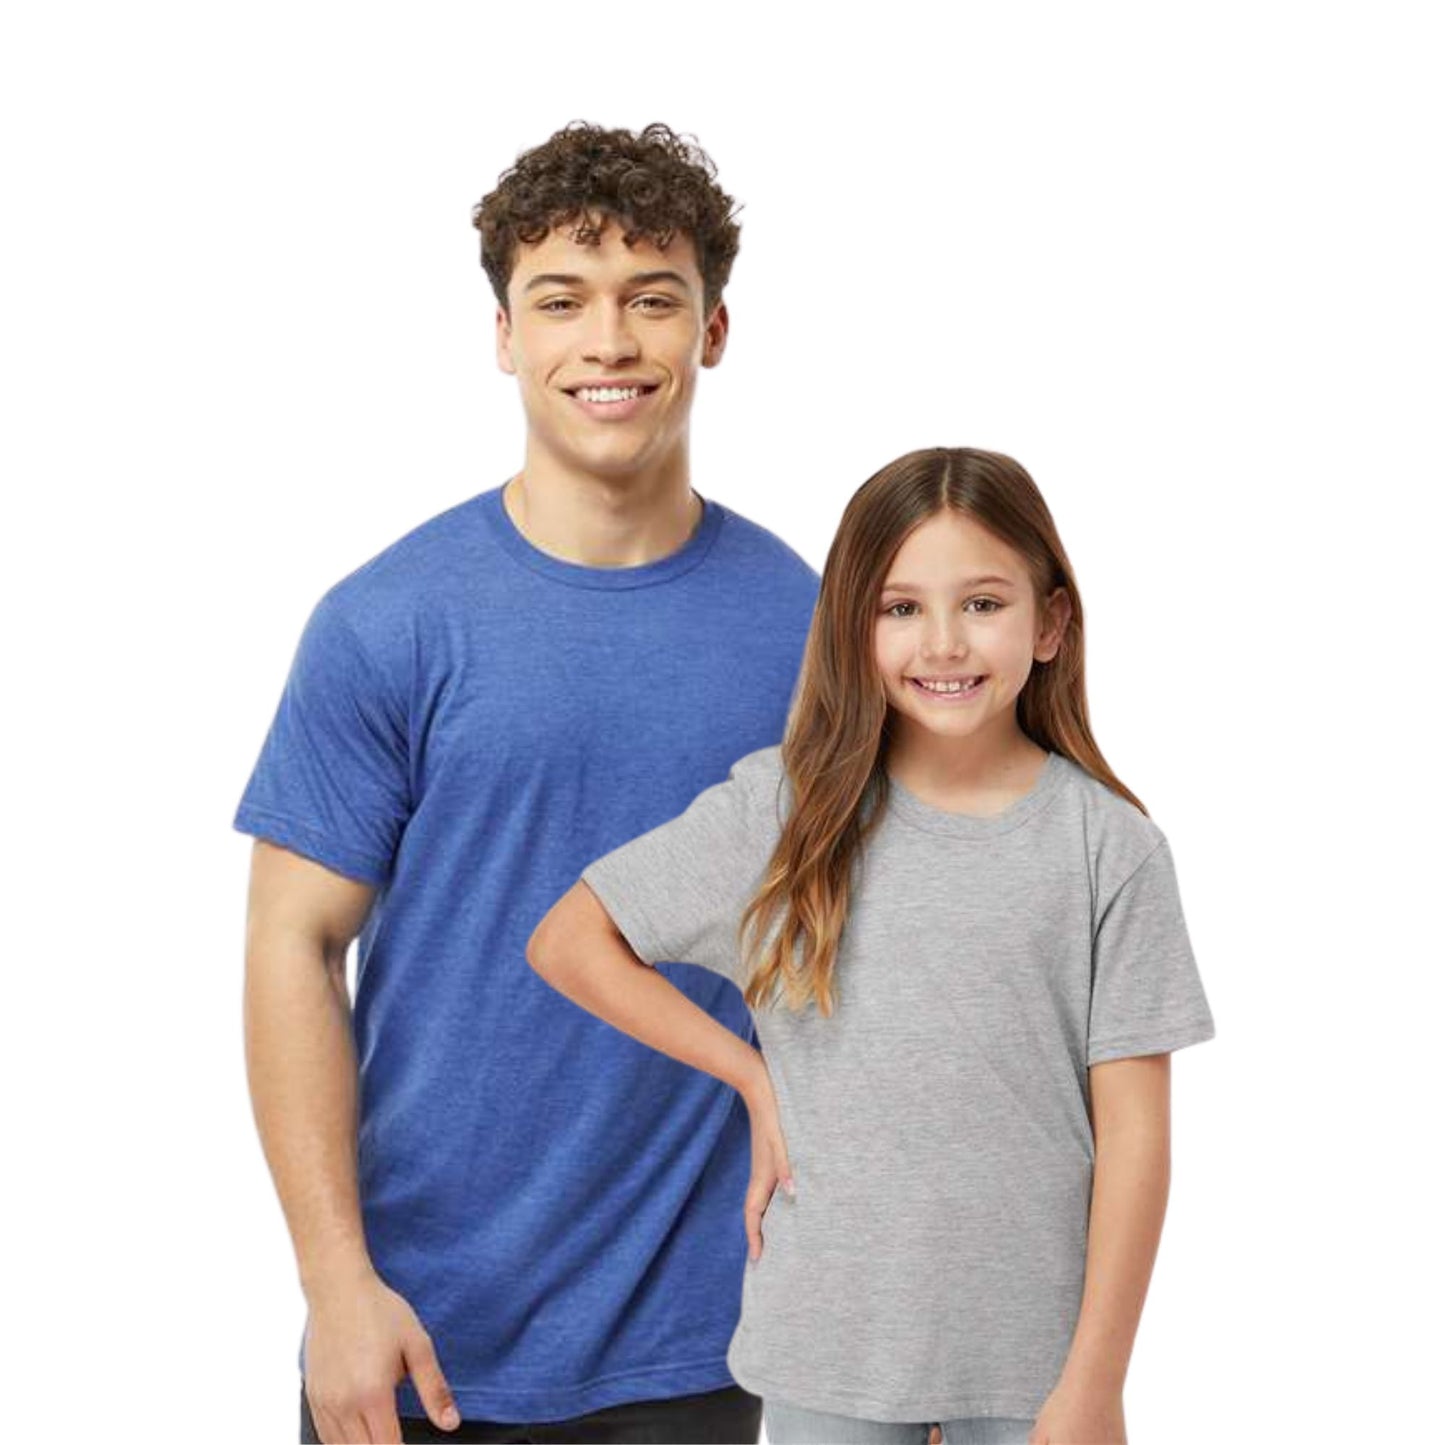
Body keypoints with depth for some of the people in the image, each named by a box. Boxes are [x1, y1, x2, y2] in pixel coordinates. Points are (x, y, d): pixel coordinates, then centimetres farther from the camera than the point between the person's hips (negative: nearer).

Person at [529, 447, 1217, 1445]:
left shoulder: (1111, 847, -5)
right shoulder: (784, 811, -3)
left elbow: (1133, 1132, -4)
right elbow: (569, 942, 2)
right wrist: (755, 1080, -3)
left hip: (1028, 1356, -1)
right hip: (827, 1347, 1)